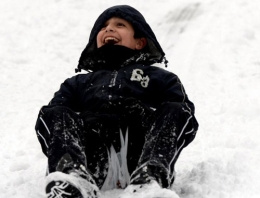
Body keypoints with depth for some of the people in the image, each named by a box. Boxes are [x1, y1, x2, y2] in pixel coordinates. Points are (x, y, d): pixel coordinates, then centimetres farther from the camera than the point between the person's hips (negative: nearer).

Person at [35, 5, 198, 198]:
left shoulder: (161, 78, 32)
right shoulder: (78, 83, 37)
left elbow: (185, 112, 14)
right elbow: (55, 109, 19)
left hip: (142, 154, -1)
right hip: (92, 157, 1)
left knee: (176, 111, -22)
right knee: (52, 115, -20)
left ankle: (152, 178, -48)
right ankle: (72, 176, -51)